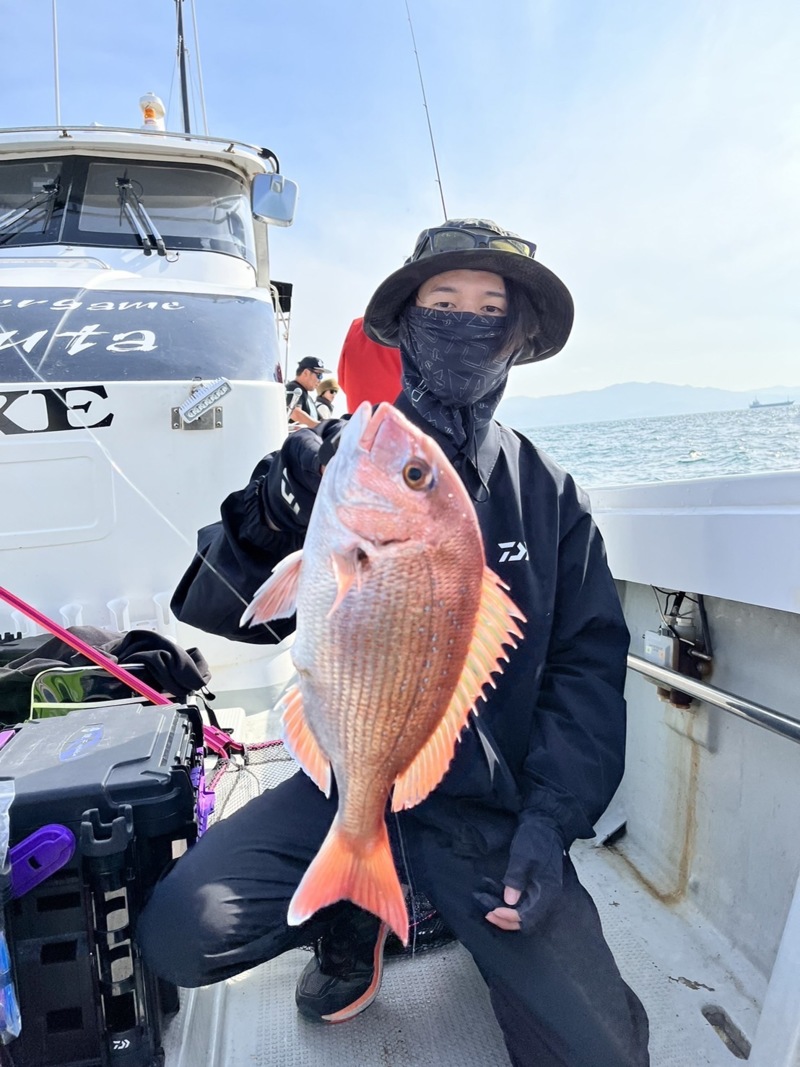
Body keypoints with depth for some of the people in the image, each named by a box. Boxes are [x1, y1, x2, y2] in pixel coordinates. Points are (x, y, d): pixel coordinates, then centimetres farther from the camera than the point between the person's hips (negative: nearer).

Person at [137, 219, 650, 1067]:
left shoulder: (549, 496, 0)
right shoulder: (336, 462, -3)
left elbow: (587, 665, -1)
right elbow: (224, 611, -7)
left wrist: (550, 820, -12)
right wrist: (270, 523, -28)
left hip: (493, 812, 0)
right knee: (176, 935, -16)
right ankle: (353, 916, 14)